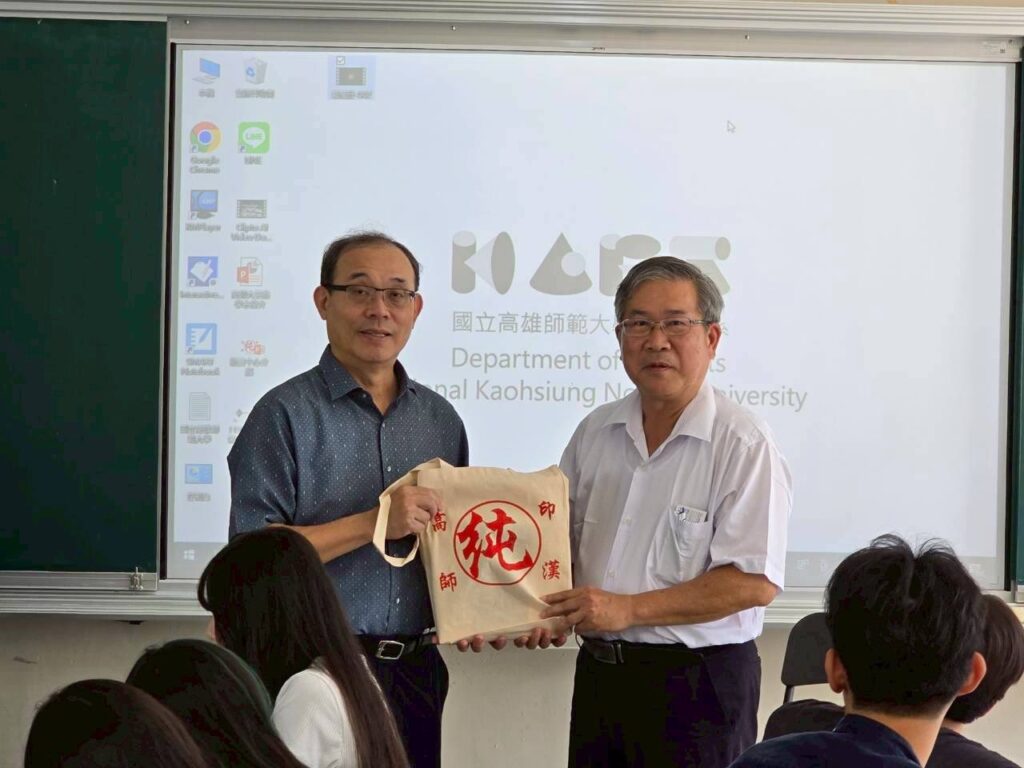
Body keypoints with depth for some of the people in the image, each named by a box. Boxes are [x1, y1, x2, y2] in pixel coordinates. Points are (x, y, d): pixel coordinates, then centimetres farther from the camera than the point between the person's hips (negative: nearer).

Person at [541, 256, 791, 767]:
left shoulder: (743, 445, -11)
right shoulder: (595, 433, 10)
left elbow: (754, 582, -18)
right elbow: (561, 545, 19)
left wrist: (628, 609, -19)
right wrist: (546, 610, -2)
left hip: (697, 682, -6)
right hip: (598, 673, 6)